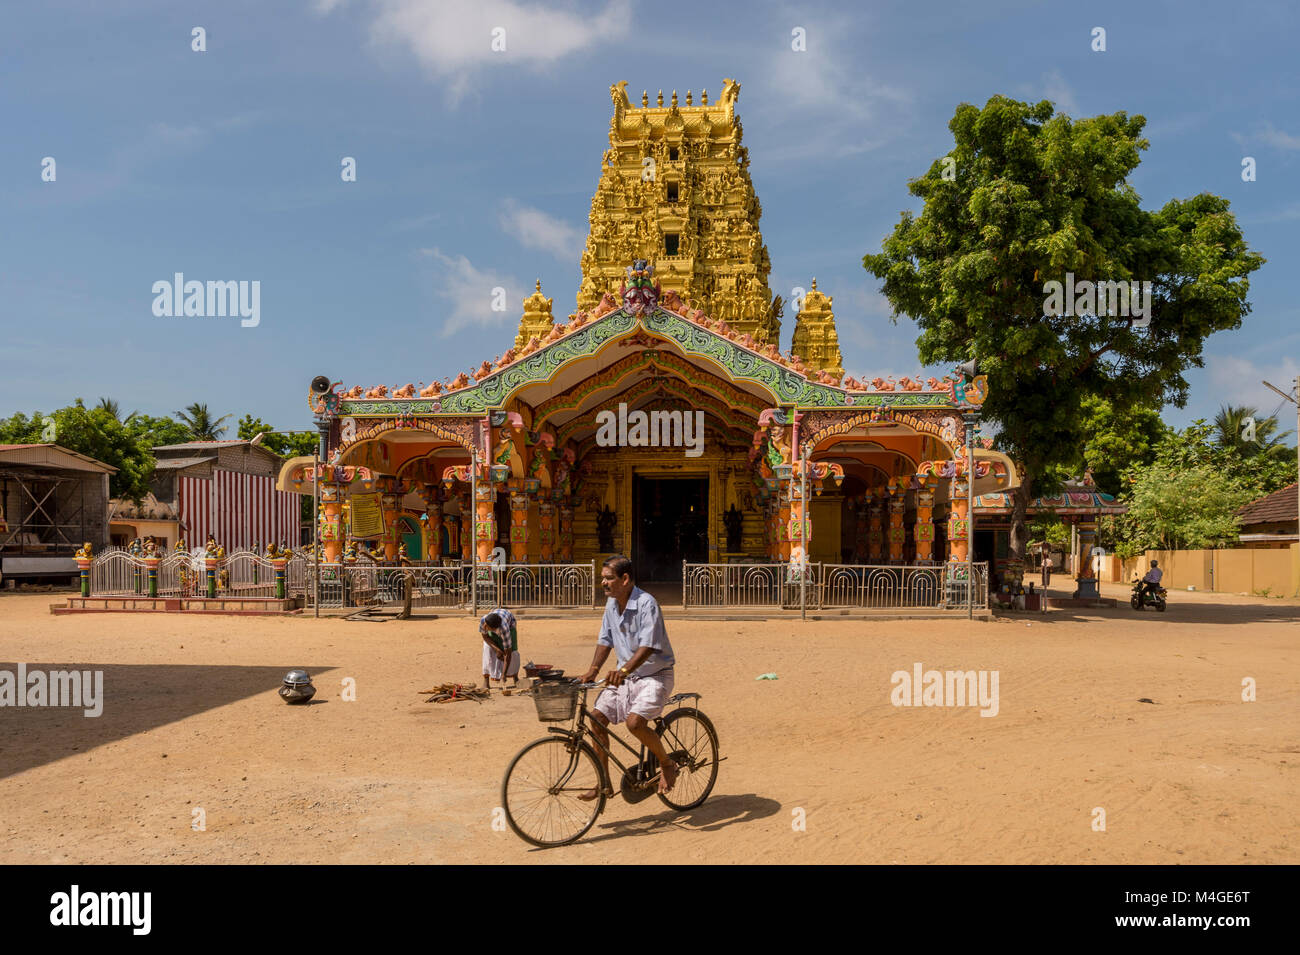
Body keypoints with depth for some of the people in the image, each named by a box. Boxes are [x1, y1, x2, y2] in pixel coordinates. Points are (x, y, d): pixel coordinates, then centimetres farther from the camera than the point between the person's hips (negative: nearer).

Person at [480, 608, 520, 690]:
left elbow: (508, 653, -38)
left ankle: (515, 677, 12)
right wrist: (497, 650, -29)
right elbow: (484, 636, -19)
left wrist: (504, 675, -36)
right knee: (488, 650, -17)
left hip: (509, 621, -2)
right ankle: (486, 681, -11)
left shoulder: (504, 631, -45)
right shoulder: (483, 620, -40)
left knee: (512, 651, -13)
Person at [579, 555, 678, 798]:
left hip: (654, 675, -8)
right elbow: (605, 640, 10)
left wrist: (624, 670, -43)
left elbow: (648, 646, -30)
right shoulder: (611, 604, 4)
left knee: (634, 722, -26)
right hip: (625, 676, 8)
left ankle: (667, 764, 1)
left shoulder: (647, 603, -21)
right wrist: (593, 670, -5)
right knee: (597, 719, -3)